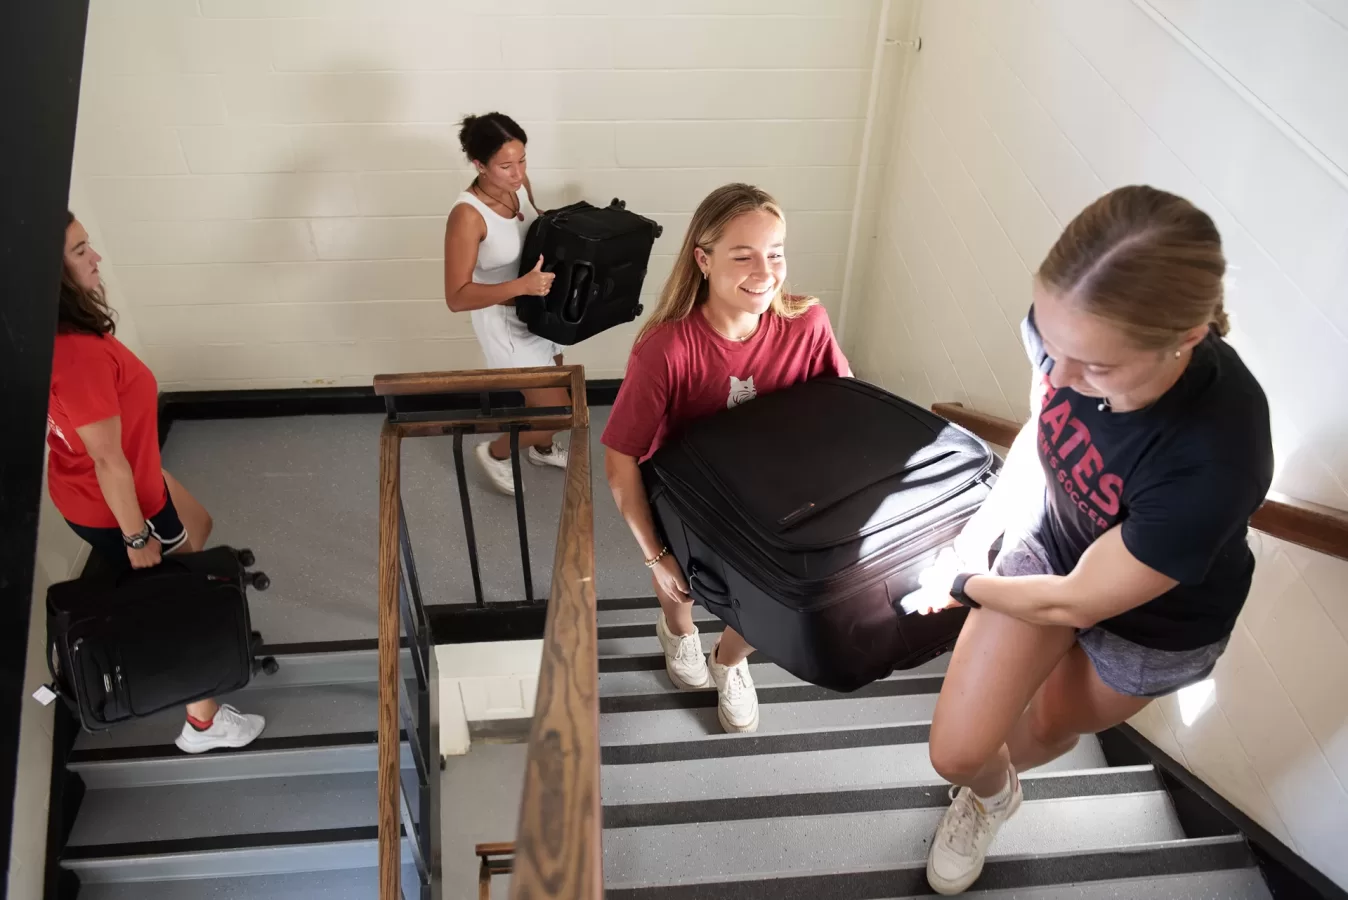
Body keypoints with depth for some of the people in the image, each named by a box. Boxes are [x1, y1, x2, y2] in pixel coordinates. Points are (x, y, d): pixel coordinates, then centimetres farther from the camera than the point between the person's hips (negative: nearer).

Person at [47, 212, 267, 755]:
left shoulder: (64, 334, -6)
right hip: (109, 504, -9)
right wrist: (137, 536, -19)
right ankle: (204, 723, 28)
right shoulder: (77, 353, -36)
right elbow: (106, 459, -29)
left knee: (197, 528, 31)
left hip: (129, 480, 9)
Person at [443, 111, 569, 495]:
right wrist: (522, 285, -38)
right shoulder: (467, 215, -30)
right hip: (504, 324, -7)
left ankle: (543, 449, 56)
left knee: (554, 393, 25)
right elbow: (457, 297, -29)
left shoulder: (519, 184, -9)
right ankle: (496, 453, 25)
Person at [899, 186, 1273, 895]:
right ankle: (987, 792, 41)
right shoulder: (1069, 328, -30)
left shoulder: (1215, 461, -44)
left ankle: (990, 788, 62)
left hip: (1155, 621, -3)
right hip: (1050, 540, 3)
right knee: (955, 752, 2)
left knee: (1049, 731, 24)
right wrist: (984, 528, 0)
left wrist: (961, 585, -11)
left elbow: (1073, 602, -27)